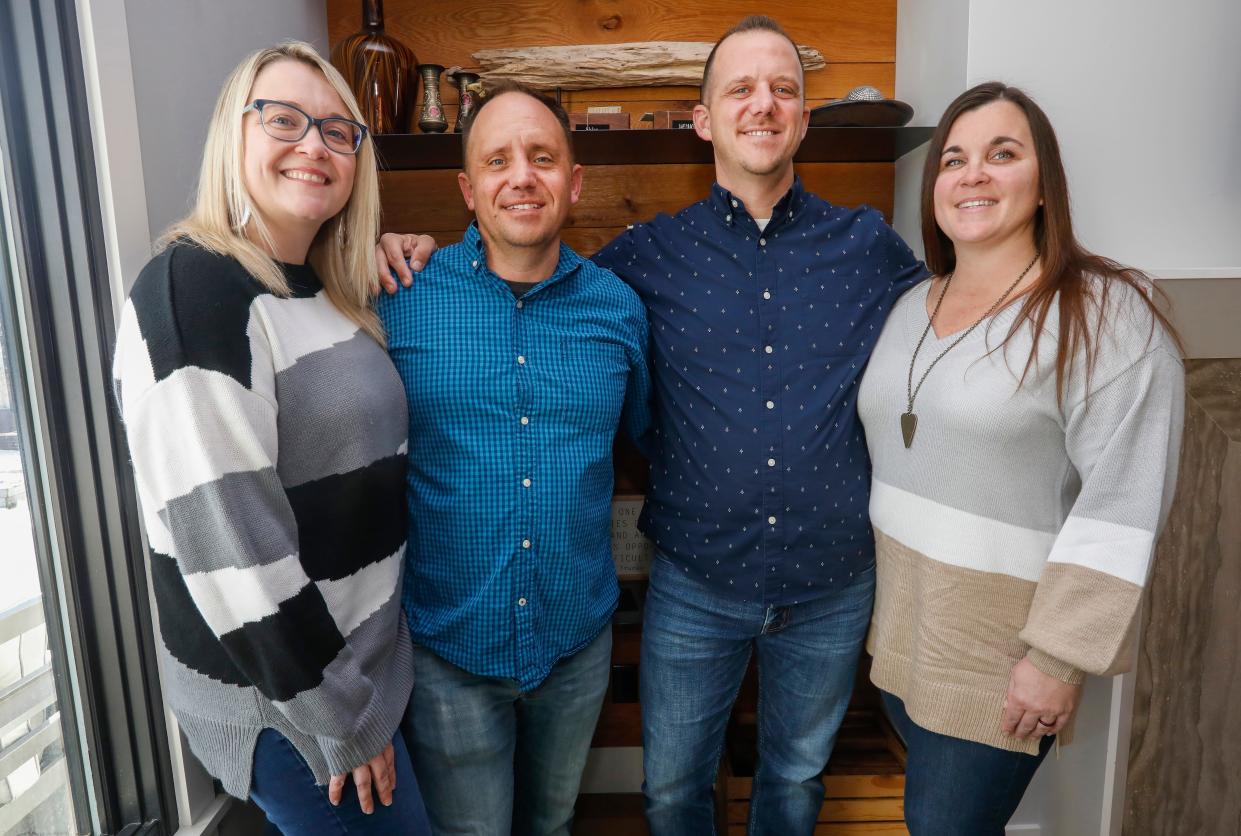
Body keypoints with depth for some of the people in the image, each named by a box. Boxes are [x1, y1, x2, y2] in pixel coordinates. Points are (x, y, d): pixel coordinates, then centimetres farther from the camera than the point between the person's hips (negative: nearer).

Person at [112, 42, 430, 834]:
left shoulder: (328, 292, 5)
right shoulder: (192, 289, -20)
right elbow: (228, 541, -24)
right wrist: (339, 717, -16)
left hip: (364, 654, 8)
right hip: (283, 702, -8)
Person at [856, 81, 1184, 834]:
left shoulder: (1106, 313, -14)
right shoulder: (911, 307, 7)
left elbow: (1123, 505, -18)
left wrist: (1057, 658, -19)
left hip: (1001, 653, -6)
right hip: (898, 627, 6)